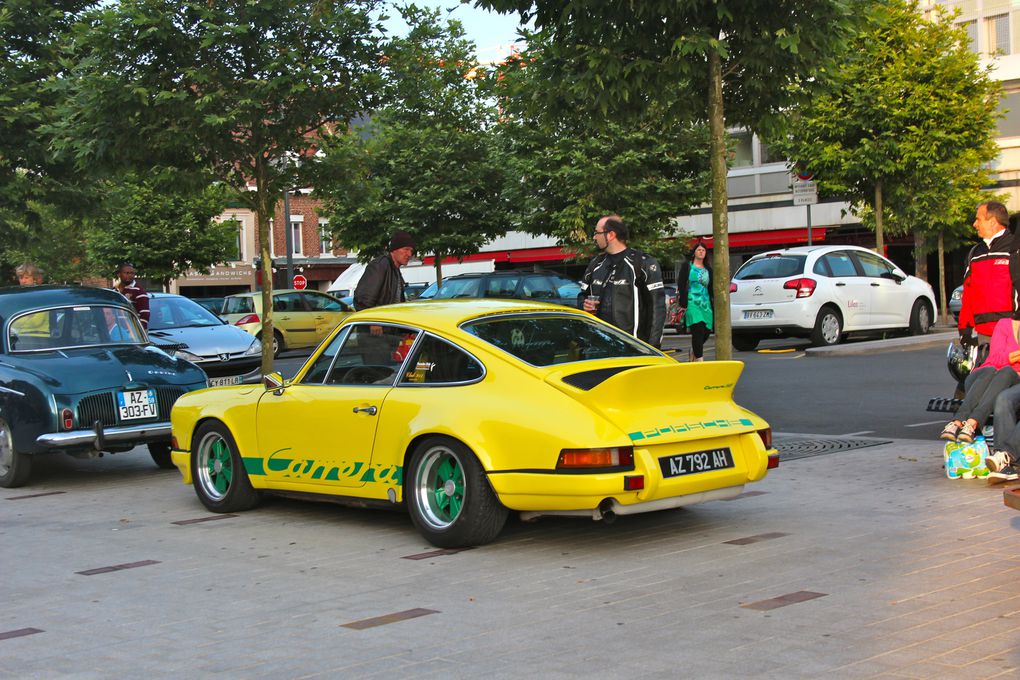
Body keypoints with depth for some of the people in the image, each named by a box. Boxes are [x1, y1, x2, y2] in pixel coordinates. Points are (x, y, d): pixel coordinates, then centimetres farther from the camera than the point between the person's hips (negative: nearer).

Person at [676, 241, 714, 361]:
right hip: (692, 303, -5)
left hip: (706, 303, 5)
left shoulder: (708, 270, 18)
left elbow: (711, 289, 21)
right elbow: (681, 286, -1)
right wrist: (683, 305, -10)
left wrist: (713, 306, 13)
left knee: (706, 331, 1)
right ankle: (699, 358, -15)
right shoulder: (687, 266, 6)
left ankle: (694, 351, 27)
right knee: (698, 330, -16)